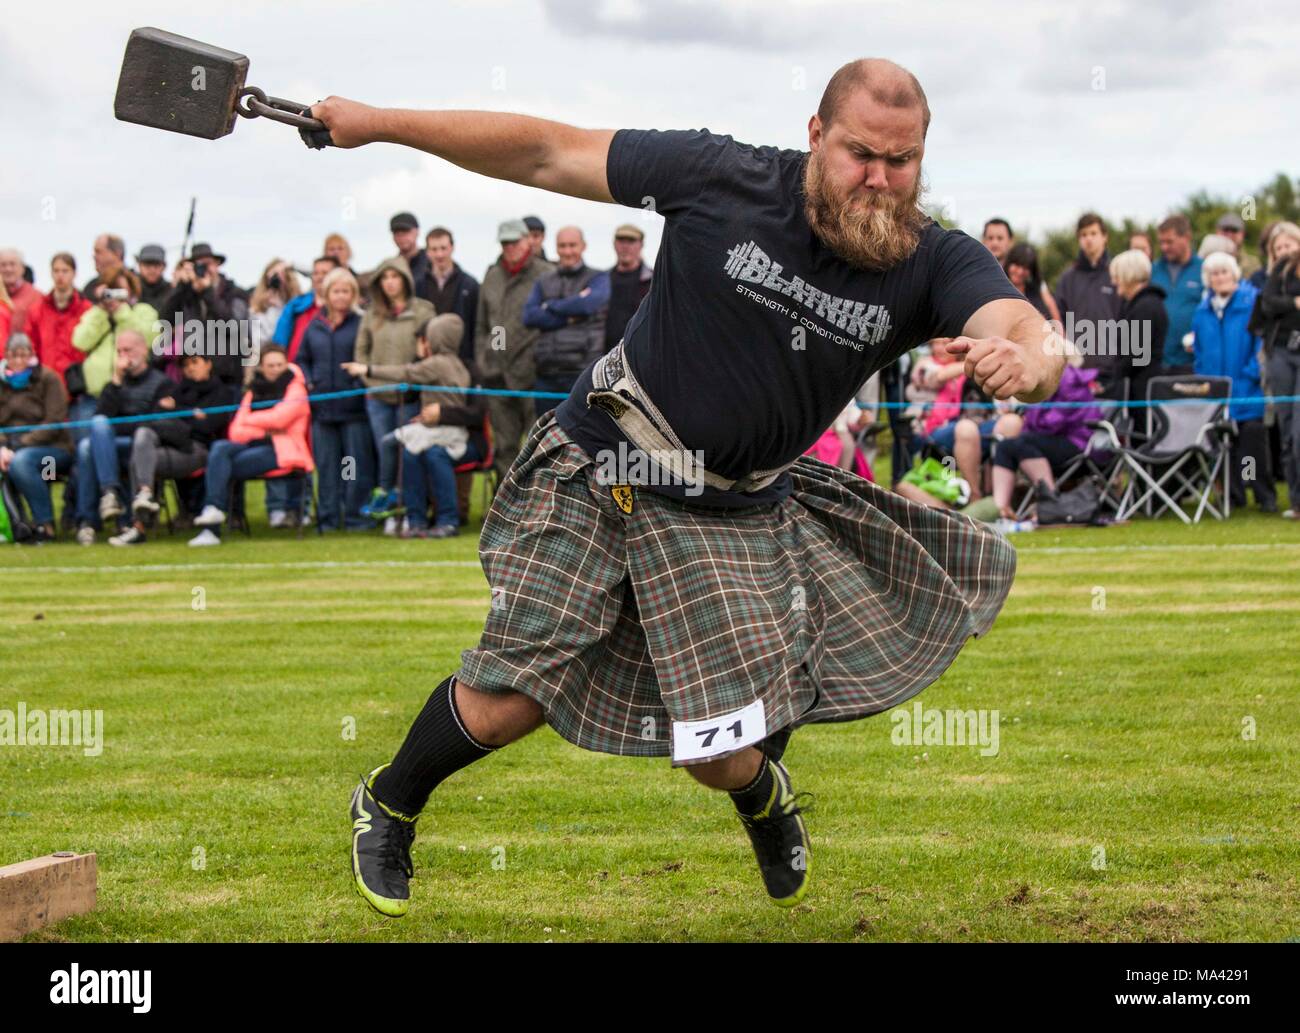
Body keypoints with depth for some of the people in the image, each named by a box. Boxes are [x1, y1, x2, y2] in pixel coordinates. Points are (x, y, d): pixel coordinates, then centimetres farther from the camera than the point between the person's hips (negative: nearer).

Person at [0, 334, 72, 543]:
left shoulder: (48, 379, 0)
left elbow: (55, 423, -10)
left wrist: (22, 444, -19)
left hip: (54, 448, -4)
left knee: (20, 460, -35)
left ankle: (45, 524, -27)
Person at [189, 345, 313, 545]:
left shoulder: (295, 389, 5)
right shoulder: (253, 392, 19)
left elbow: (278, 418, -12)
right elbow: (236, 431, 8)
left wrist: (248, 420, 2)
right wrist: (265, 431, -10)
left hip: (282, 451, -5)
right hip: (254, 445, 5)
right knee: (219, 448, -24)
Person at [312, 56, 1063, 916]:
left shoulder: (935, 263, -11)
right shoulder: (725, 180, -14)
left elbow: (1031, 333, -29)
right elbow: (549, 153, -8)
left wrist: (1025, 362, -55)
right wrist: (377, 124, -8)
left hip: (742, 515, 2)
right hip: (602, 467, -2)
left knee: (725, 755, -3)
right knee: (512, 696, -4)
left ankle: (762, 789, 37)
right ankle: (389, 806, 27)